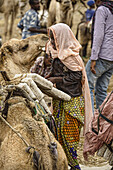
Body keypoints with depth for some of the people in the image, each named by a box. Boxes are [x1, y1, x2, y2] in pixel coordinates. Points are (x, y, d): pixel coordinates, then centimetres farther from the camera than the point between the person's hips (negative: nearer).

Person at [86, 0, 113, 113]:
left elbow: (99, 35, -13)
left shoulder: (102, 9, -6)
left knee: (87, 85, -6)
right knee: (102, 89, 12)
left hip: (103, 56, -8)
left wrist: (93, 59, -15)